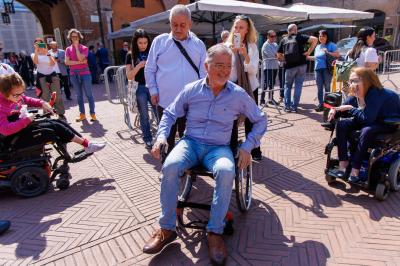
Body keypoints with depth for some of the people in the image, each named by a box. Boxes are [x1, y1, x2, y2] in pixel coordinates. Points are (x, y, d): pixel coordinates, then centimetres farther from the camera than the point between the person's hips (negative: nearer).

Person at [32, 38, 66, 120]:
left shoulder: (49, 53, 6)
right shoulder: (34, 54, 4)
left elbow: (53, 64, -12)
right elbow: (35, 62, -19)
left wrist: (47, 53, -16)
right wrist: (36, 51, -21)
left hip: (52, 75, 1)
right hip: (42, 76, -1)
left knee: (57, 95, -1)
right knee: (45, 97, 1)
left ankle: (61, 113, 5)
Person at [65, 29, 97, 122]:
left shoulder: (84, 48, 1)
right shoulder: (68, 49, 8)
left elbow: (80, 58, -16)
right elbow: (67, 62, -4)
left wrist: (76, 46, -8)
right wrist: (79, 62, -12)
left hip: (85, 73, -3)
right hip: (74, 74, 3)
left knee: (89, 94, -2)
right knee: (79, 95, 8)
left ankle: (92, 114, 3)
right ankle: (82, 114, 14)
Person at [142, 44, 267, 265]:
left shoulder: (239, 95, 1)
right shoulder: (191, 89, 3)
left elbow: (261, 120, 9)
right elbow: (170, 114, 12)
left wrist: (247, 147, -3)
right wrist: (161, 136, -5)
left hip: (219, 148, -1)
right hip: (190, 142, 1)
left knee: (226, 171, -35)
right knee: (170, 166, -30)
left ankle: (215, 232, -17)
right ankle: (166, 229, -13)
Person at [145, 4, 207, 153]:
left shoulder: (199, 44, 6)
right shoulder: (159, 41, 3)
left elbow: (203, 72, 8)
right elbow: (149, 69, 7)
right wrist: (153, 91, -1)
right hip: (165, 101, -1)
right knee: (167, 140, 11)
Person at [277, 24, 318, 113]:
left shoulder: (283, 40, 9)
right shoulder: (300, 37, 2)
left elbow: (279, 55, 11)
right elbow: (315, 39, -8)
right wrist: (309, 52, -3)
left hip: (289, 66, 1)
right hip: (301, 65, -1)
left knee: (288, 86, 15)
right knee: (298, 86, 6)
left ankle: (287, 106, 10)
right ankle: (294, 107, 7)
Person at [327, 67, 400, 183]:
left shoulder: (376, 94, -30)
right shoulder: (356, 95, -9)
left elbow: (367, 118, -36)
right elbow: (345, 108, 3)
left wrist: (351, 109, -27)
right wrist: (335, 110, -19)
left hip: (389, 123, -7)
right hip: (371, 120, 7)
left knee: (367, 131, -37)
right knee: (341, 125, -12)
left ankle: (355, 171, -27)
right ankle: (343, 164, -14)